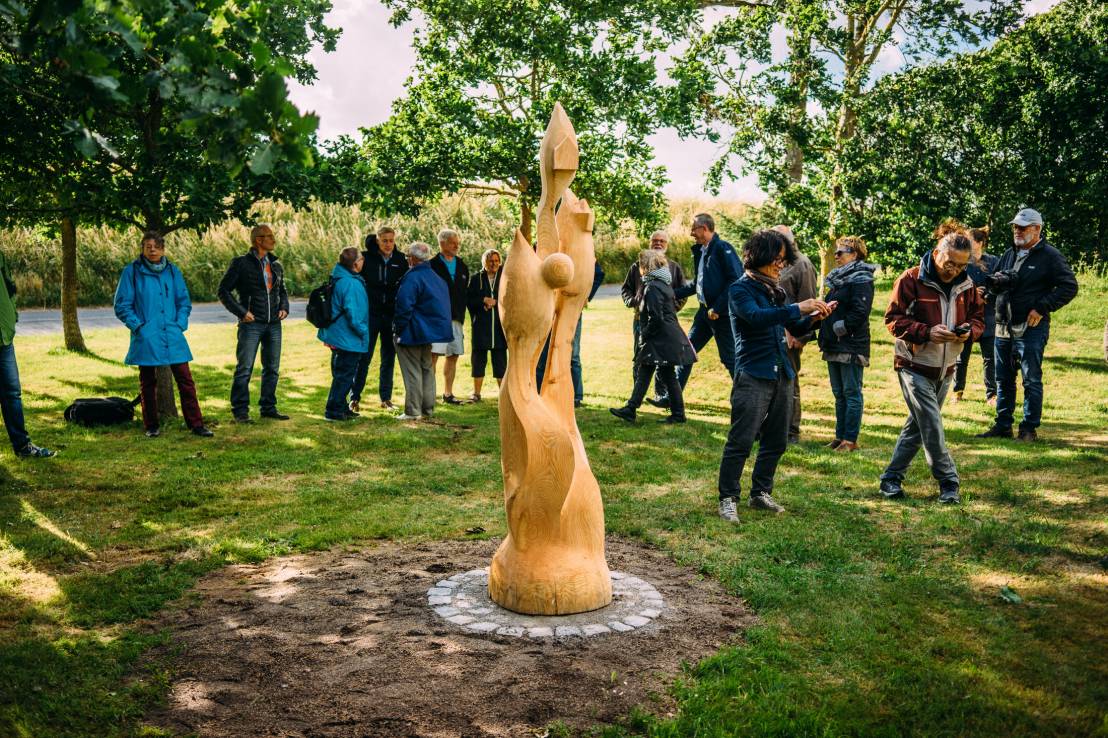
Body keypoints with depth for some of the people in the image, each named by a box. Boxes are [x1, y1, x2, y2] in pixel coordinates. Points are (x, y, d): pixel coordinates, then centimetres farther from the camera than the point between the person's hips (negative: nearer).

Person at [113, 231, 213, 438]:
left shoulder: (172, 271, 8)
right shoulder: (132, 271, -1)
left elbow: (184, 301, 15)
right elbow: (122, 305, 2)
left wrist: (180, 324, 1)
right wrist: (137, 326, -8)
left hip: (172, 336, 2)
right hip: (146, 338, -2)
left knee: (185, 380, -2)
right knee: (148, 383, 7)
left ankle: (196, 423, 3)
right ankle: (152, 426, 18)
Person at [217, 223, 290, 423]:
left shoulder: (276, 265, 13)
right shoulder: (241, 263, -4)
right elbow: (223, 290, -4)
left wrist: (284, 307, 6)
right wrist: (241, 312, -12)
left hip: (273, 324, 6)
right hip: (251, 324, -6)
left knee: (272, 368, 10)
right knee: (244, 368, -4)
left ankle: (268, 407, 21)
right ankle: (240, 410, 3)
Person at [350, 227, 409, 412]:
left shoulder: (401, 260, 3)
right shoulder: (366, 257, -4)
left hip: (392, 314, 3)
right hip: (370, 314, -2)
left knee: (389, 358, 9)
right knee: (364, 357, -2)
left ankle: (386, 398, 19)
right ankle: (354, 398, 6)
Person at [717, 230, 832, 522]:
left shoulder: (775, 291, 15)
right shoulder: (740, 289, -6)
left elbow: (795, 329, 18)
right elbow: (756, 318, -25)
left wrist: (813, 317, -2)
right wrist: (797, 308, -28)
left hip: (782, 375, 8)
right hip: (753, 375, -8)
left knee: (776, 442, 12)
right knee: (741, 442, -8)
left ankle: (761, 493, 25)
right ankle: (728, 498, 1)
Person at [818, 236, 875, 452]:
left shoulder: (861, 280, -10)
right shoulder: (837, 278, 18)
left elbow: (860, 312, -19)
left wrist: (839, 328, -14)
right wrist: (825, 335, 9)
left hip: (851, 346, -9)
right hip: (834, 346, 9)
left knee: (851, 393, -4)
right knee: (839, 393, 13)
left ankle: (850, 440, -1)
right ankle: (840, 436, 19)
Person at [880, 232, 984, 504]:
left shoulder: (966, 285, 5)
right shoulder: (911, 280, -12)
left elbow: (978, 318, 12)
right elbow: (893, 319, -13)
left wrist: (969, 331, -12)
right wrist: (926, 332, -26)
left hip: (945, 369, 6)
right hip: (914, 366, -6)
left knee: (918, 425, 11)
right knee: (932, 428, -9)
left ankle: (892, 477, 22)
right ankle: (949, 483, 3)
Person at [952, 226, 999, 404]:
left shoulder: (993, 262, -1)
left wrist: (989, 297, -18)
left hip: (988, 318, 0)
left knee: (989, 358, 4)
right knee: (962, 356, 11)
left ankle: (991, 394, 13)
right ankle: (958, 391, 26)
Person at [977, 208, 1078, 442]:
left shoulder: (1050, 256, -4)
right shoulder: (1009, 254, 15)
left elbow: (1069, 286, -8)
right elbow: (993, 285, 20)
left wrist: (1042, 308, -14)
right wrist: (997, 282, -5)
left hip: (1031, 329, -6)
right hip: (1003, 328, 6)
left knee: (1031, 380, 0)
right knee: (1003, 380, 11)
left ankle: (1029, 429, 7)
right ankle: (1002, 425, 20)